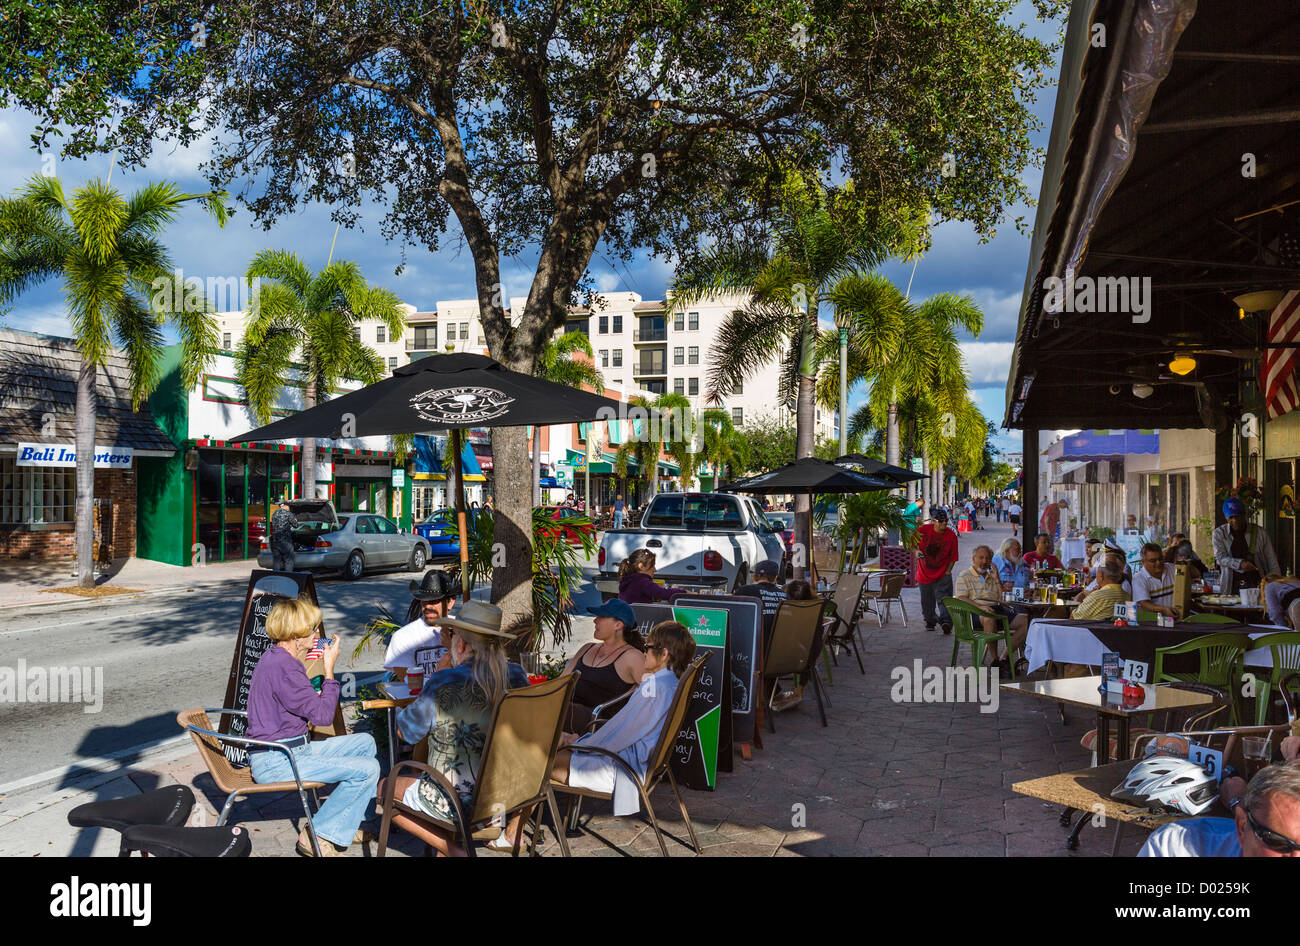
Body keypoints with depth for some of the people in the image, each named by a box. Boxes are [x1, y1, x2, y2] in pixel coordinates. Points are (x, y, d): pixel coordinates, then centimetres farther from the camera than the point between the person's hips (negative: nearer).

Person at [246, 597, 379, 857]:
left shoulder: (275, 657, 11)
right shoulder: (283, 666, -23)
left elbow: (309, 705, 21)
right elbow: (323, 715, -19)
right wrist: (329, 668, -11)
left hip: (292, 749, 11)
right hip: (275, 763, -11)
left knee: (364, 742, 15)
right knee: (368, 769, -19)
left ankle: (349, 824, 18)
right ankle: (318, 835, -4)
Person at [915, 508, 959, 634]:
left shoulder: (951, 535, -9)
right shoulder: (923, 530, -8)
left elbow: (953, 557, -1)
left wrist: (948, 571, -6)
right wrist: (917, 551, -13)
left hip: (942, 575, -2)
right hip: (924, 574, 2)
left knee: (943, 598, -17)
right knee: (927, 601, 13)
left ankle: (946, 621, -23)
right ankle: (930, 621, 33)